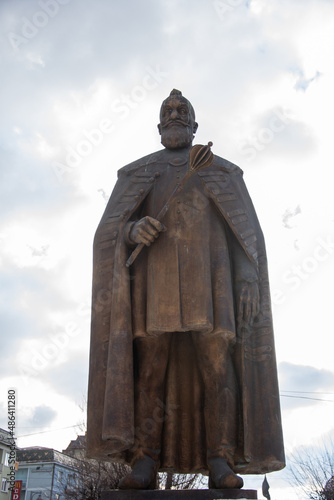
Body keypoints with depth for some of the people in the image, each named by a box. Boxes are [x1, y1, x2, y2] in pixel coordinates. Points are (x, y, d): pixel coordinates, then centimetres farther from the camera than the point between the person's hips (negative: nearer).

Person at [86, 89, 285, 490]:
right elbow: (109, 231, 12)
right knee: (150, 369, -10)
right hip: (155, 278, 1)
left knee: (218, 365, -12)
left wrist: (249, 279, -6)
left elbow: (247, 231, 11)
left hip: (210, 276, 0)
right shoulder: (137, 174, 23)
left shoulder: (223, 172, 22)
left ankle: (221, 464, -11)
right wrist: (133, 231, -13)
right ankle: (144, 463, -10)